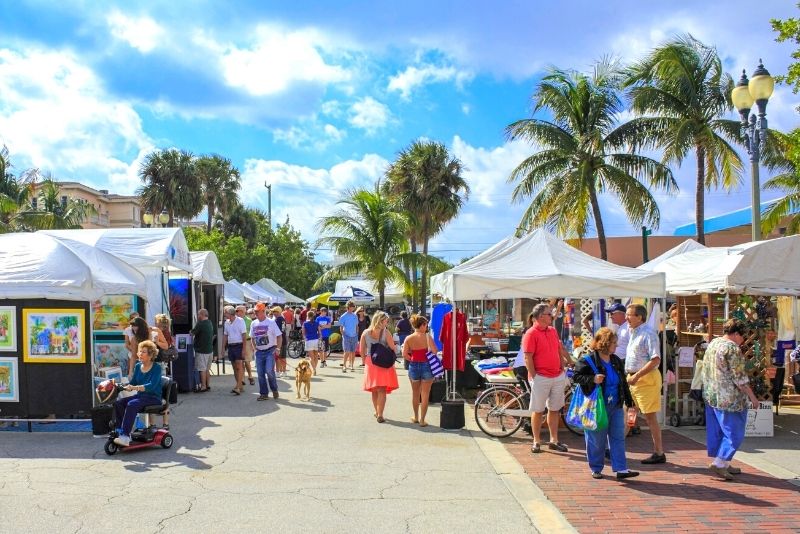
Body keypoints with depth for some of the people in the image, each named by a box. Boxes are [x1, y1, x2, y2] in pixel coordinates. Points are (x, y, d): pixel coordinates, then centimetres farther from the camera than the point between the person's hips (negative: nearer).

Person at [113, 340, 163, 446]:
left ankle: (125, 436, -32)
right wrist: (122, 386, -10)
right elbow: (132, 382, 12)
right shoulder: (138, 366, 9)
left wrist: (136, 387, -39)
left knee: (131, 404, -31)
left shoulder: (156, 368, -11)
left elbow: (152, 385, -25)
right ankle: (123, 432, -14)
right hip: (140, 396, 7)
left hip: (154, 397, -7)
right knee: (118, 403, -16)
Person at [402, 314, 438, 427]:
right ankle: (422, 420, 6)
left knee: (415, 393, 19)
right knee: (425, 395, 5)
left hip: (413, 366, 3)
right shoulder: (427, 336, -11)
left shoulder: (408, 338, -3)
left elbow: (404, 355, -7)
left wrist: (412, 360, 9)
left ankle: (416, 417, 31)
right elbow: (434, 351, -15)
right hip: (426, 366, -3)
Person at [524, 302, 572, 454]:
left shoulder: (553, 331, 9)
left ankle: (554, 440, 20)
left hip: (558, 376, 7)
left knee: (554, 409, 12)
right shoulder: (531, 333, -11)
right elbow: (528, 358, -13)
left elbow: (560, 350, 18)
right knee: (538, 410, 4)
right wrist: (534, 376, -13)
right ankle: (536, 441, 14)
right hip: (541, 378, -6)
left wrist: (563, 368, 14)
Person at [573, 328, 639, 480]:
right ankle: (596, 469, 18)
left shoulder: (616, 361, 10)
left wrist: (629, 401, 16)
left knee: (618, 437, 3)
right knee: (596, 440, 3)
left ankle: (621, 469, 6)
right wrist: (592, 379, -24)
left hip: (616, 406, 6)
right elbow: (576, 376, -11)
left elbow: (623, 383, 17)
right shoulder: (587, 361, -10)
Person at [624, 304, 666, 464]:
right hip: (633, 378, 9)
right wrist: (630, 376, 12)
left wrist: (637, 376, -24)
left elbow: (655, 360, -23)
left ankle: (659, 453, 5)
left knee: (650, 416, -3)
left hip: (646, 378, -9)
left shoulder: (648, 333, -16)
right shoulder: (632, 332, 13)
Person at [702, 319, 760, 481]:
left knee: (716, 432, 13)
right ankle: (719, 464, -4)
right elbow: (739, 377, -17)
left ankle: (724, 464, 22)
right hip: (729, 399, -9)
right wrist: (752, 397, -10)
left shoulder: (712, 344, 12)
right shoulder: (732, 348, -16)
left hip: (710, 395, 9)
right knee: (734, 433, 0)